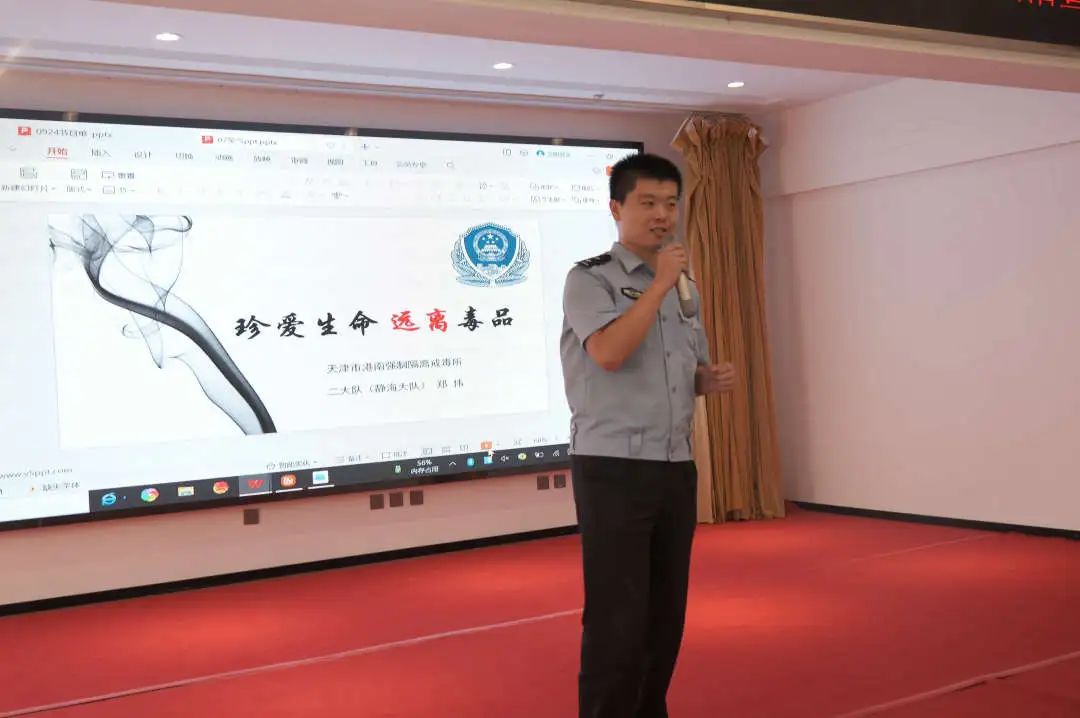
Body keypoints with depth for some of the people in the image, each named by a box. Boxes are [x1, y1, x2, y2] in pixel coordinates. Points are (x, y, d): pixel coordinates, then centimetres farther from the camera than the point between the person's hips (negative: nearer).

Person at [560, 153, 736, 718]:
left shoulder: (685, 290, 15)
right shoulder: (590, 279, -6)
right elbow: (610, 352, -24)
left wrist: (713, 379, 2)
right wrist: (660, 284, -16)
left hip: (676, 468, 7)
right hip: (613, 470, -7)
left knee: (665, 612, 14)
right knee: (617, 619, -4)